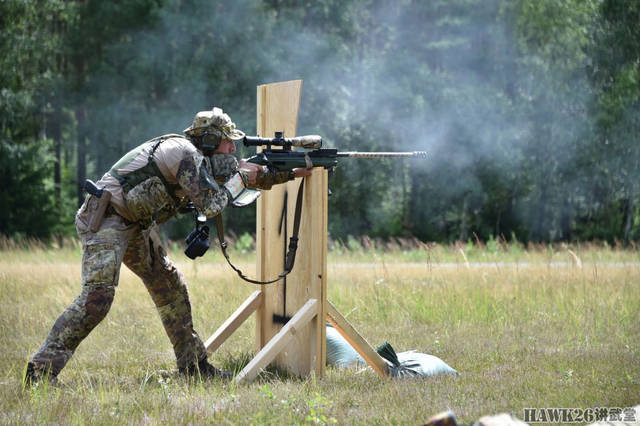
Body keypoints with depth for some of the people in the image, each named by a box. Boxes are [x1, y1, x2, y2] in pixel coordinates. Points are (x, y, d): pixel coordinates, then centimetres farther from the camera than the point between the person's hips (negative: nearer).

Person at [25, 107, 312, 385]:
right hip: (104, 218, -11)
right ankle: (42, 370, -25)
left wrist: (292, 173, 21)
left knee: (171, 288, 12)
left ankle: (193, 365, 21)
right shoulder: (185, 153, -16)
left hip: (136, 224, 11)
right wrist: (241, 178, -5)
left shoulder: (201, 159, 14)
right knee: (97, 298, -22)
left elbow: (250, 176, 25)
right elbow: (210, 205, -19)